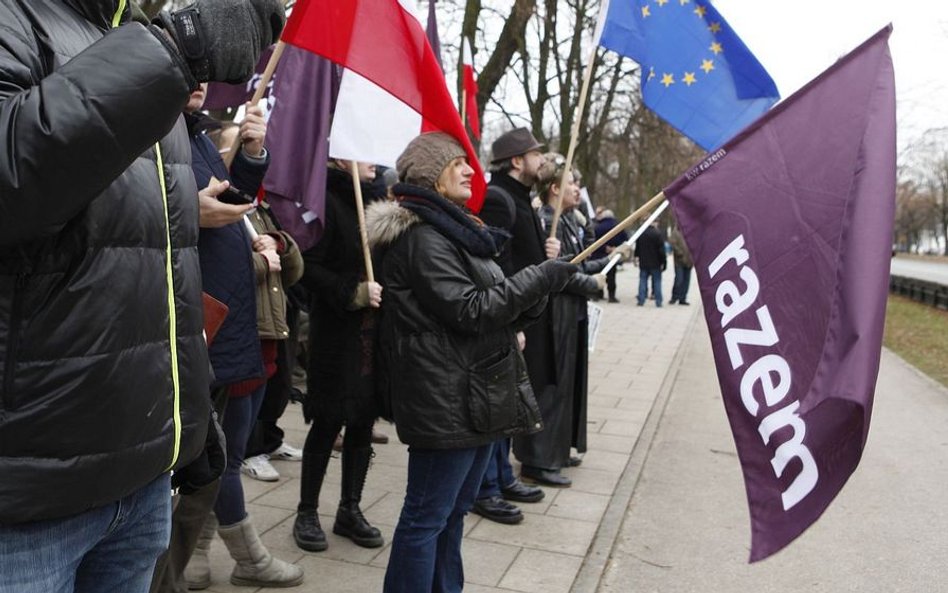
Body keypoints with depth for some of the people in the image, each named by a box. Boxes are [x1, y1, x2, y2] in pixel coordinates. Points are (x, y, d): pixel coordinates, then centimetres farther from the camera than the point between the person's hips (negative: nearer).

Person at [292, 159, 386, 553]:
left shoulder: (377, 200, 13)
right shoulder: (326, 200, -7)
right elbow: (309, 267, -13)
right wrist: (352, 292, -21)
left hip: (378, 329, 6)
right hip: (337, 330, -6)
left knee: (364, 421, 11)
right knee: (328, 421, 3)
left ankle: (350, 509, 25)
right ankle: (307, 512, 21)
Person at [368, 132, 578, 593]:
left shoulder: (453, 230, 17)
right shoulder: (421, 237, -15)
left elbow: (491, 300, 20)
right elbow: (469, 311, -21)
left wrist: (539, 289, 2)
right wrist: (538, 278, -15)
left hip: (475, 393, 10)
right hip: (447, 399, -10)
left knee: (454, 510, 19)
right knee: (427, 516, 0)